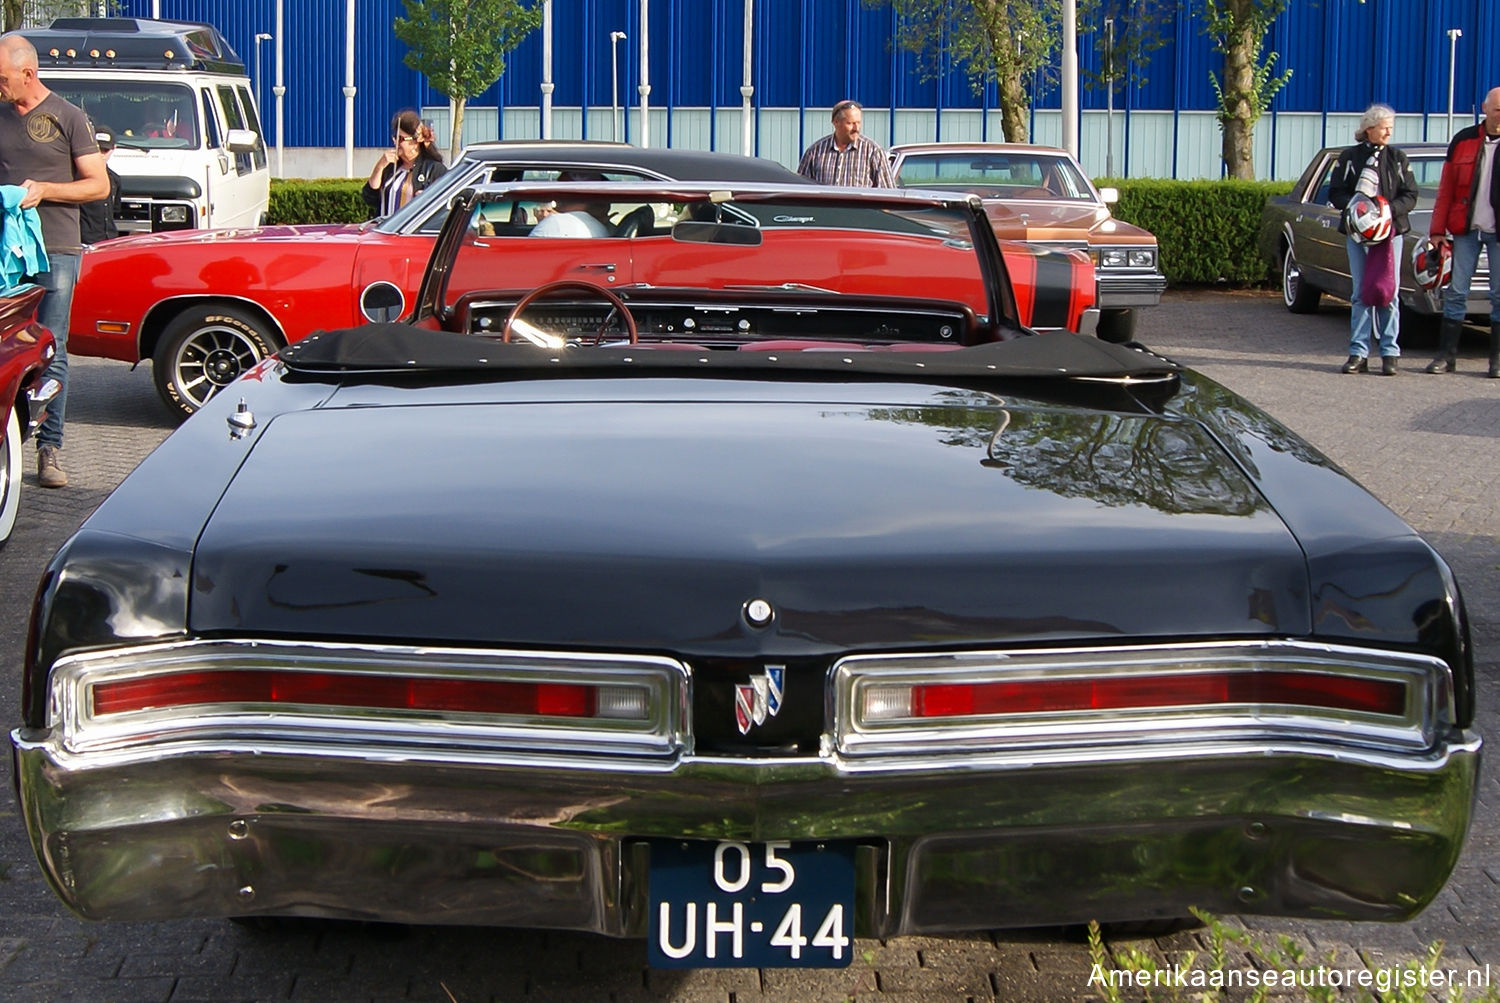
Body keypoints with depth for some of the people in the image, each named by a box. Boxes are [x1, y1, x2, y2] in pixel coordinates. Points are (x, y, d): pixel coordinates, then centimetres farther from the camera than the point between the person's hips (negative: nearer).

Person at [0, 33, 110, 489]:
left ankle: (49, 449, 1)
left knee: (51, 352, -3)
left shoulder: (68, 118, 2)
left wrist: (44, 190, -11)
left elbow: (99, 184, 1)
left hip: (54, 251, -3)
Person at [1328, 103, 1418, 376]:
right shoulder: (1350, 158, 4)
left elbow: (1410, 196, 3)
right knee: (1361, 294, 2)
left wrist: (1390, 209, -16)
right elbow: (1335, 194, 2)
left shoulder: (1398, 158, 6)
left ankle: (1389, 353, 2)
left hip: (1391, 231, 0)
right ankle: (1359, 353, 4)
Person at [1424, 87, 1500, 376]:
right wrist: (1438, 230, 2)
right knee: (1456, 292, 2)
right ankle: (1447, 355, 7)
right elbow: (1446, 189, 7)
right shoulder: (1463, 141, 5)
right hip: (1466, 228, 1)